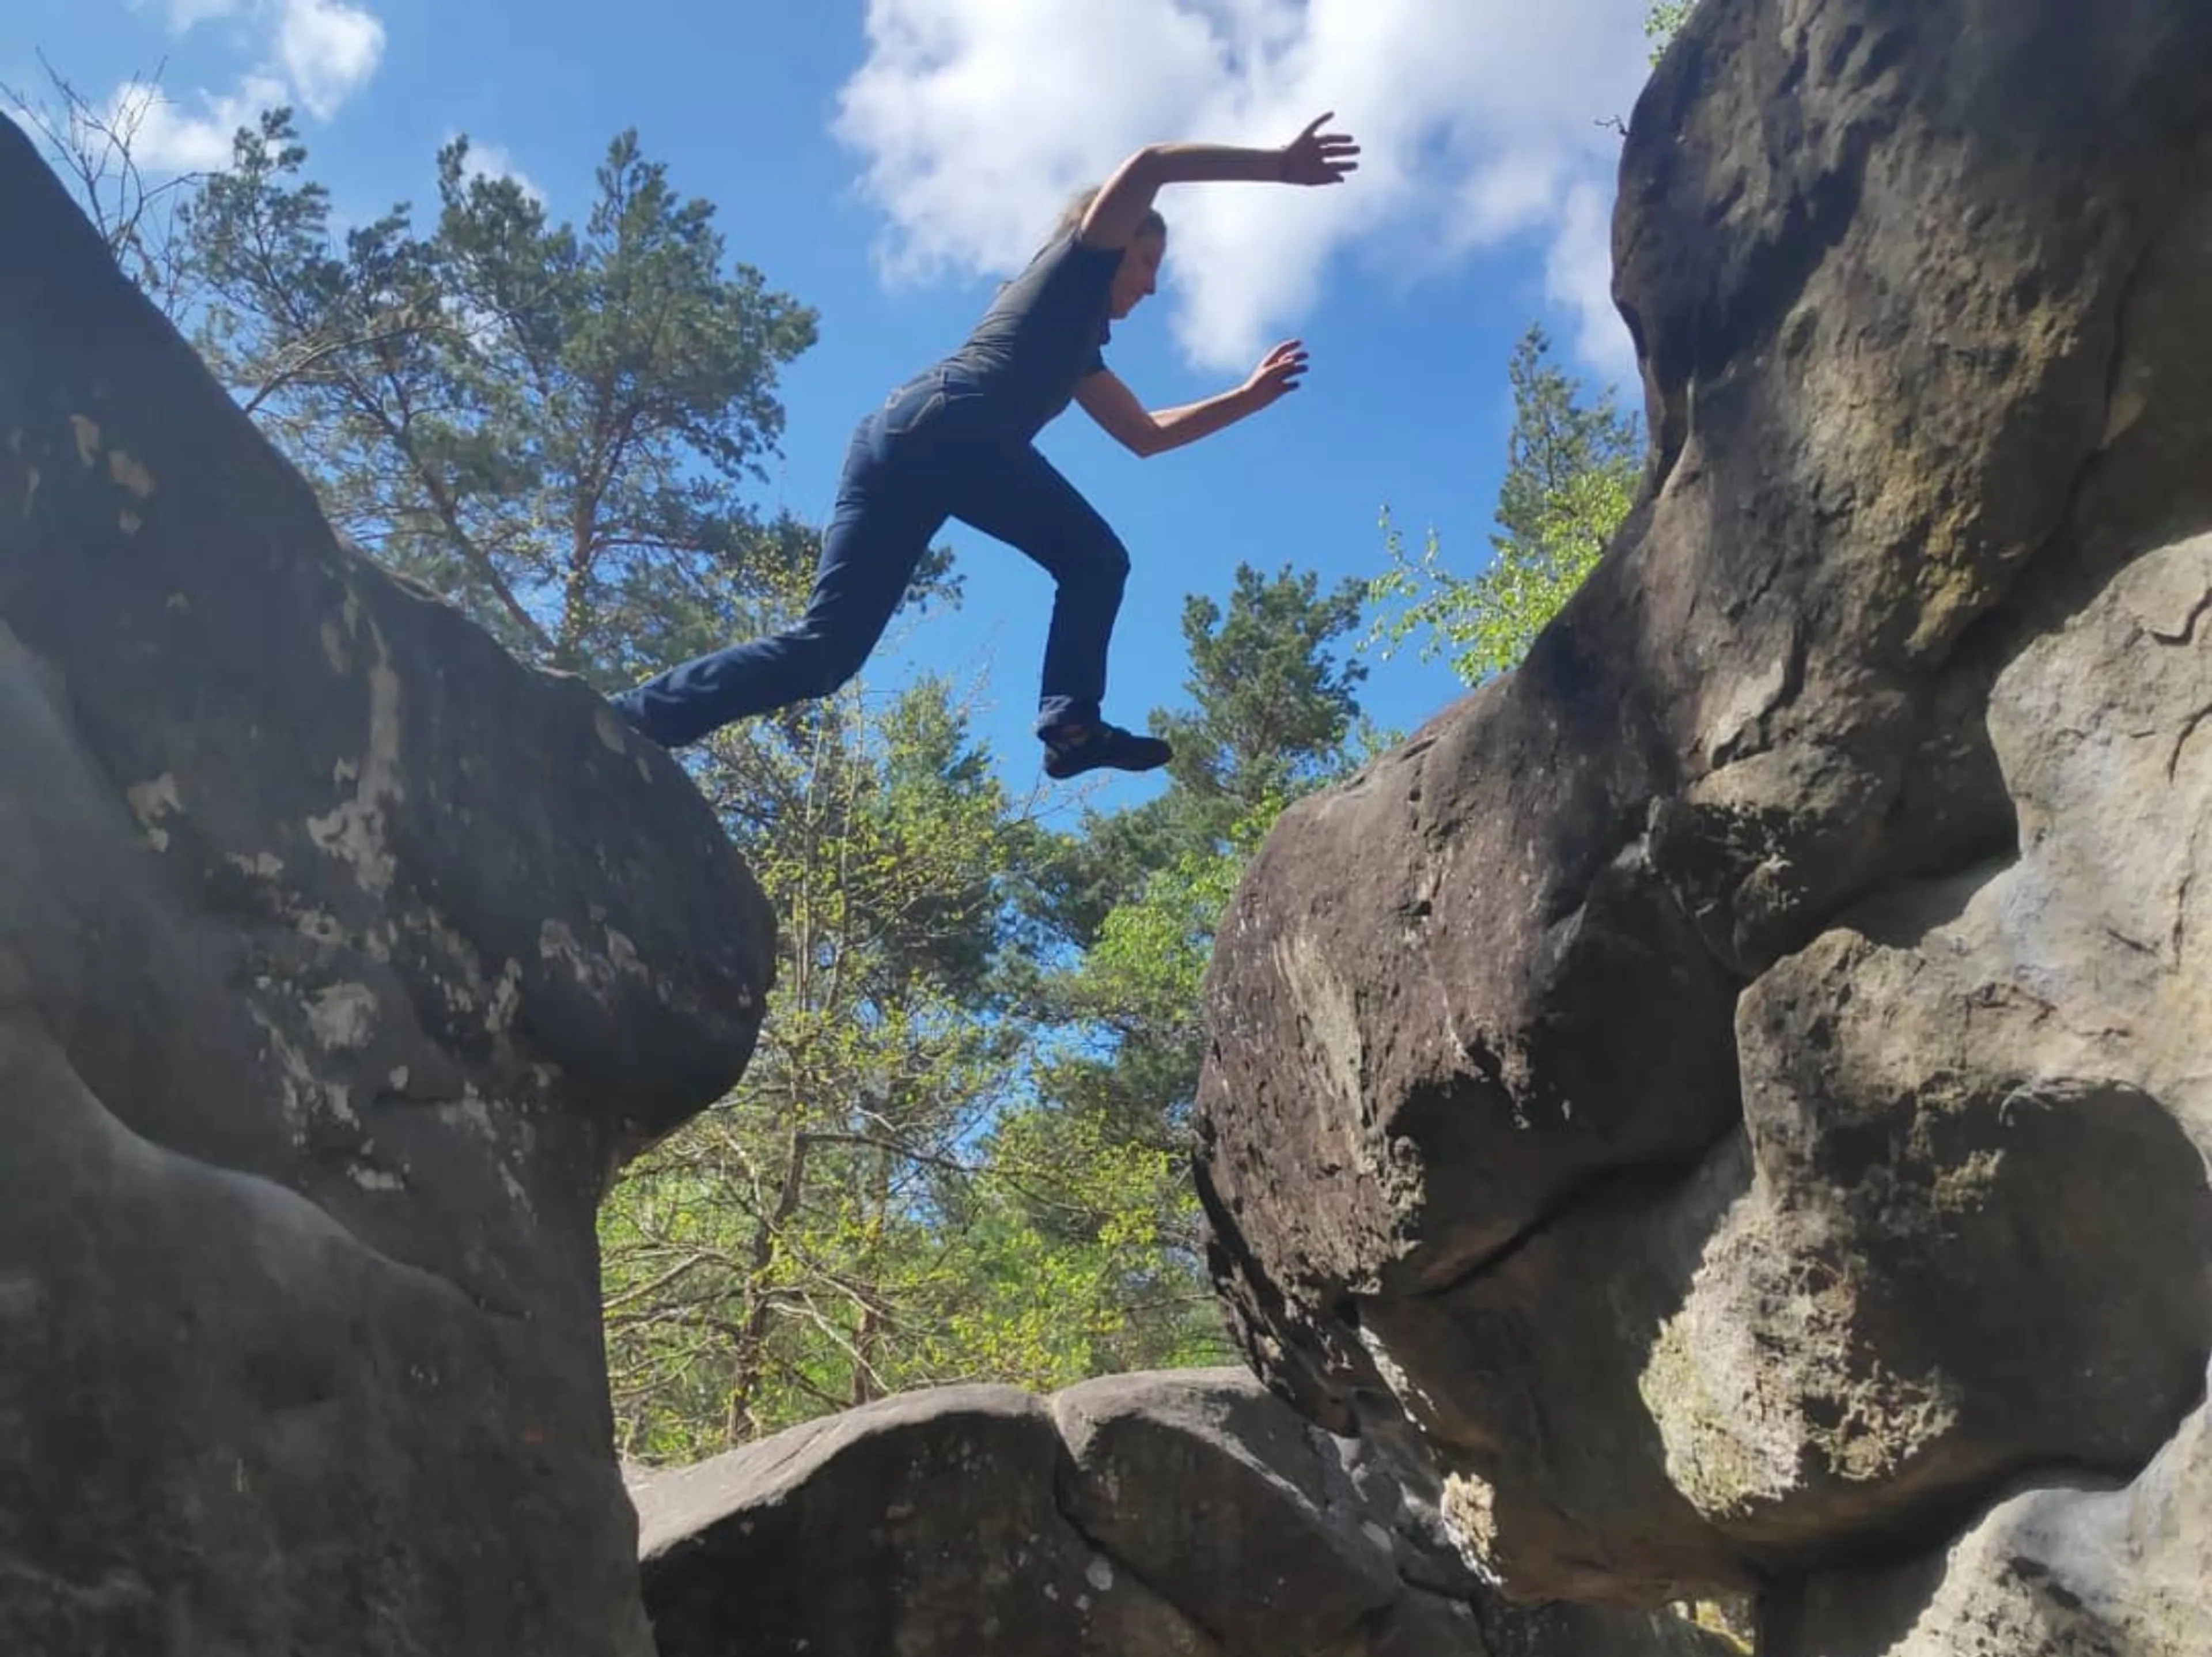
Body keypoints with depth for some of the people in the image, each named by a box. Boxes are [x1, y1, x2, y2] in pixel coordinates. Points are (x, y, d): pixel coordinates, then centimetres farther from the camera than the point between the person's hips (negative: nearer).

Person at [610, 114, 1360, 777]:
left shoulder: (1079, 346, 41)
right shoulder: (1080, 256, 21)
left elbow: (1147, 434, 45)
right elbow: (1147, 165, 4)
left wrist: (1250, 395, 46)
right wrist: (1278, 166, 6)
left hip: (890, 430, 8)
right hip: (951, 420, -8)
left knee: (822, 650, -2)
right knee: (1092, 559, 3)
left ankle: (617, 726, -10)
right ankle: (1071, 724, -18)